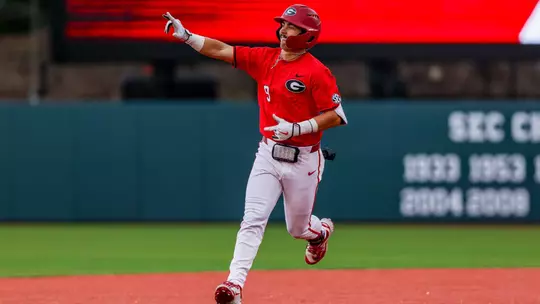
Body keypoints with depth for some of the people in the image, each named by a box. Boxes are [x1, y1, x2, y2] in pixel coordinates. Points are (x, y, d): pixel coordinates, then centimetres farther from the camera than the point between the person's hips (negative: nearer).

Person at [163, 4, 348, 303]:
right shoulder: (265, 58, 2)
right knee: (253, 219, -12)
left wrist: (297, 128, -25)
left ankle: (321, 231, 51)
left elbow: (335, 116, -14)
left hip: (302, 160, -3)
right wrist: (185, 35, -17)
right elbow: (220, 50, -4)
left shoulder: (316, 72, -14)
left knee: (298, 228, 14)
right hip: (268, 155, 3)